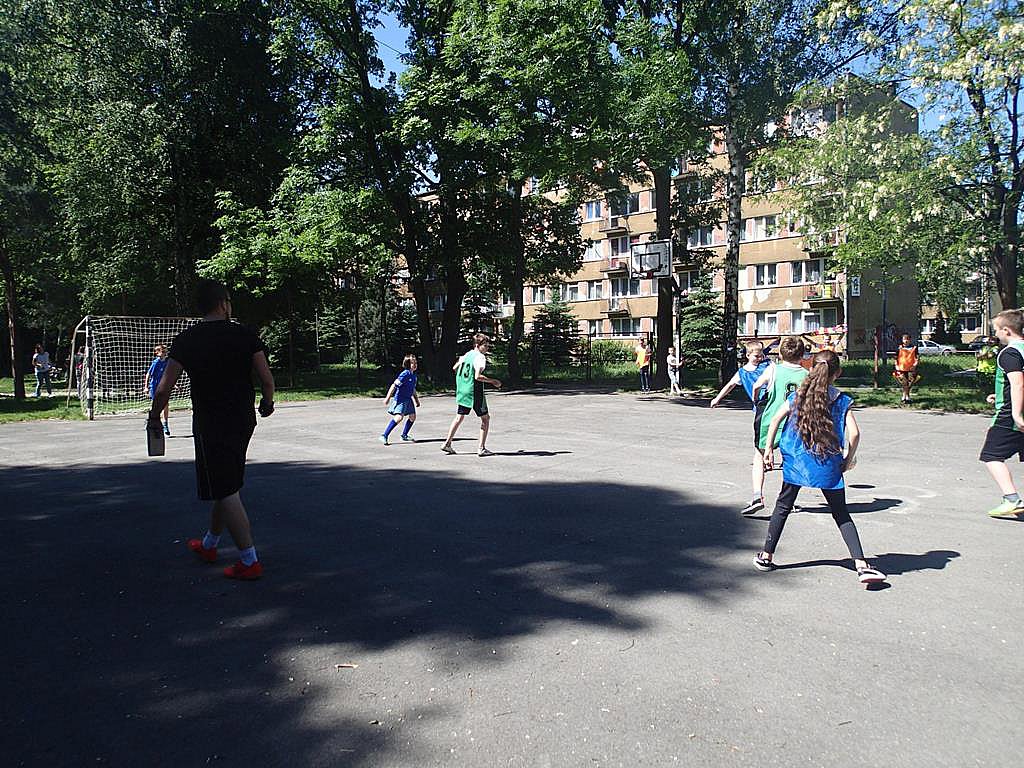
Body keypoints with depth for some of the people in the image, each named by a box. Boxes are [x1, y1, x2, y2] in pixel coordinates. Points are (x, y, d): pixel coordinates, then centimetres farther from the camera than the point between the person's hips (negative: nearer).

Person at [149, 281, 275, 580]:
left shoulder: (186, 340, -8)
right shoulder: (246, 335, -4)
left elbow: (164, 389, -10)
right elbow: (267, 379, -8)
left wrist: (154, 417, 8)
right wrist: (267, 403, 12)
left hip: (210, 426, -4)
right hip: (243, 421, 4)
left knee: (226, 493, 0)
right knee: (227, 486, 20)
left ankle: (249, 561, 0)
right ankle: (209, 545, 39)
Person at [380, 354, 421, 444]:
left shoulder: (413, 375, 9)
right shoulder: (405, 374, -18)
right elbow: (394, 385, -19)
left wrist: (416, 400, 27)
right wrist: (388, 397, -22)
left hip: (408, 399, 9)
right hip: (400, 399, -9)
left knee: (412, 417, 14)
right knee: (399, 417, -22)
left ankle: (404, 435, 31)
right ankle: (384, 436, -16)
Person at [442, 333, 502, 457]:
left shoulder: (467, 354, 11)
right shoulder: (480, 357, -13)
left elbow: (454, 368, 20)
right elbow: (478, 376, -24)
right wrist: (492, 381, -15)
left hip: (461, 391, 8)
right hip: (474, 392, -8)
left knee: (459, 417, 17)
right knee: (485, 418, 4)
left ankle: (447, 443, 17)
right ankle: (482, 448, 0)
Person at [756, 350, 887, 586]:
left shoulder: (797, 396, 4)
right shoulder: (842, 400, 0)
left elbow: (775, 420, -3)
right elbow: (854, 433, -10)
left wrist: (768, 450, 4)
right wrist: (848, 460, 4)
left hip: (796, 461, 1)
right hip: (829, 465, -1)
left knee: (783, 507, 13)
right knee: (841, 514, 9)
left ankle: (766, 556, 17)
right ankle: (861, 564, 1)